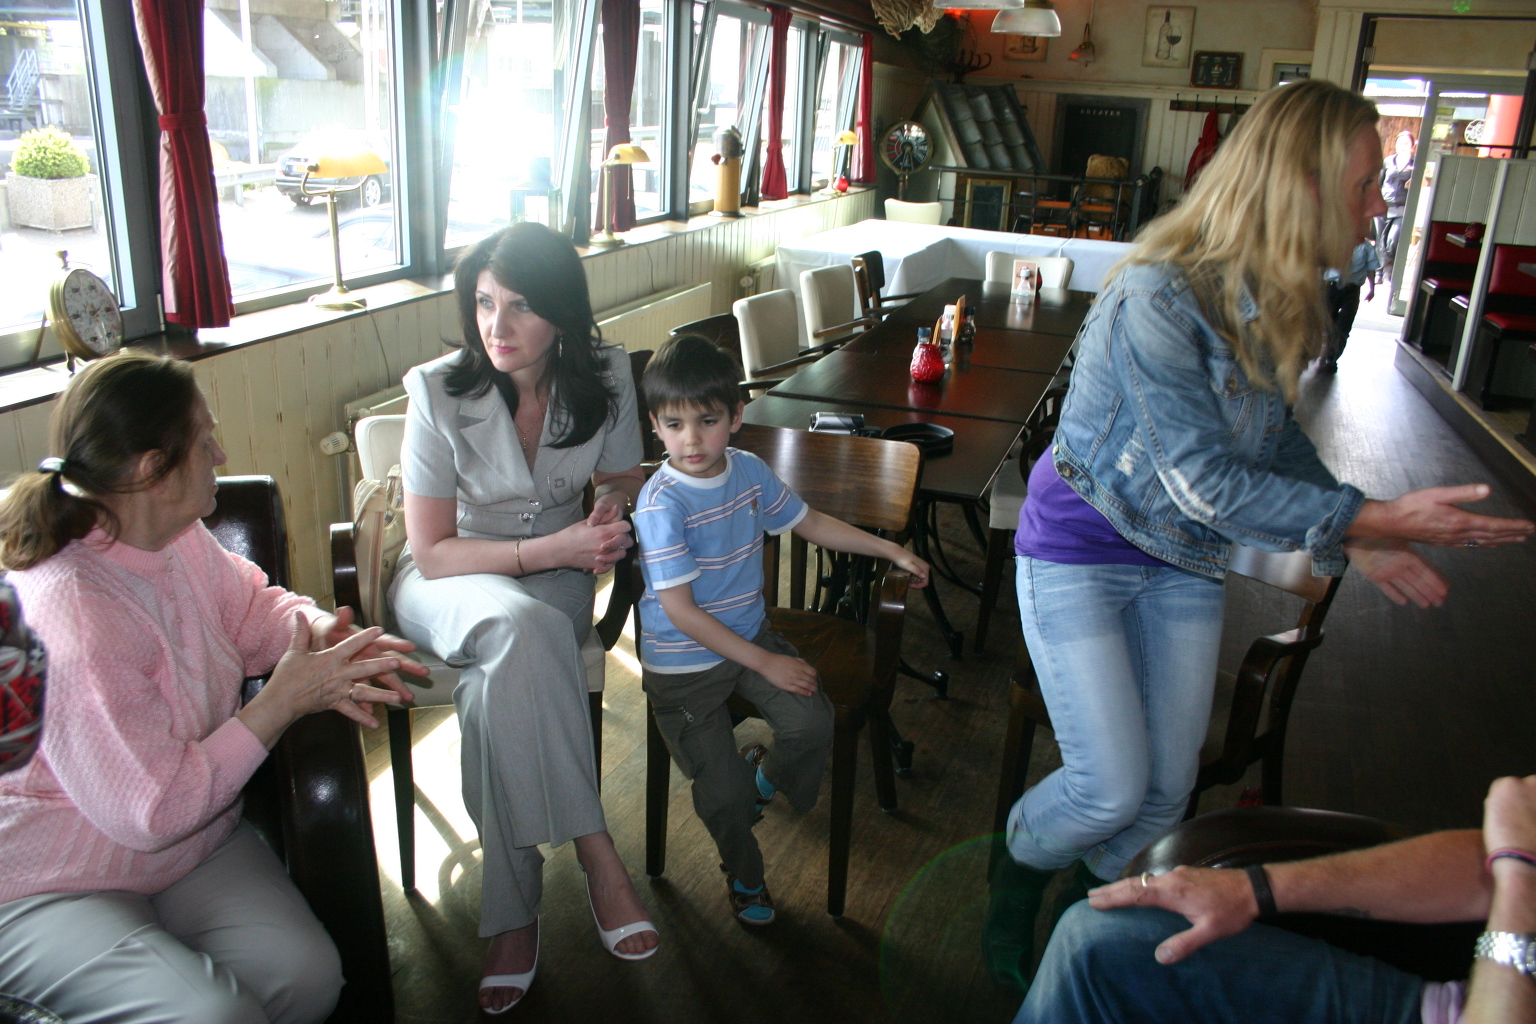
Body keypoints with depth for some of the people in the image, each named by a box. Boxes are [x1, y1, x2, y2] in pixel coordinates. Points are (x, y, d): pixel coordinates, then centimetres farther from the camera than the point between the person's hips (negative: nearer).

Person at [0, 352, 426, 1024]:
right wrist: (284, 701, -23)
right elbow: (153, 811, -27)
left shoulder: (177, 539, -2)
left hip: (190, 840, 7)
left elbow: (250, 607, 15)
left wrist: (317, 632, -10)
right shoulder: (70, 616, -30)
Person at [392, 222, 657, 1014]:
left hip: (556, 573, 2)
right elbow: (433, 553, -15)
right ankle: (596, 856, -31)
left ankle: (512, 919, -23)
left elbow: (623, 479, 9)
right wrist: (556, 546, -27)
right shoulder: (440, 392, -18)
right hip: (451, 579, -2)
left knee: (497, 684, -34)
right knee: (520, 628, -39)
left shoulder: (605, 377, -9)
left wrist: (611, 514, -17)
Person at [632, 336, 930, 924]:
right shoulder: (661, 502, -23)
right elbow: (680, 611, -23)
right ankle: (744, 875, 28)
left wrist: (891, 551, 10)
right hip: (682, 663, -5)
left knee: (813, 723, -17)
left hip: (749, 635, 5)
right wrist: (766, 663, -20)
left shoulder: (750, 471, -3)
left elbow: (810, 524, 14)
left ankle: (764, 780, 19)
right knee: (723, 796, -8)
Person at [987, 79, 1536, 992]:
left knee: (1168, 789, 12)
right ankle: (1018, 875, 30)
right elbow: (1204, 480, -29)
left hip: (1184, 561, 7)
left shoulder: (1284, 304, -3)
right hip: (1081, 552, -7)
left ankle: (1093, 900, 41)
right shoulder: (1160, 299, -28)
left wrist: (1351, 533, -4)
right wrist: (1367, 519, -29)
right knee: (1111, 788, -3)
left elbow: (1277, 438, 10)